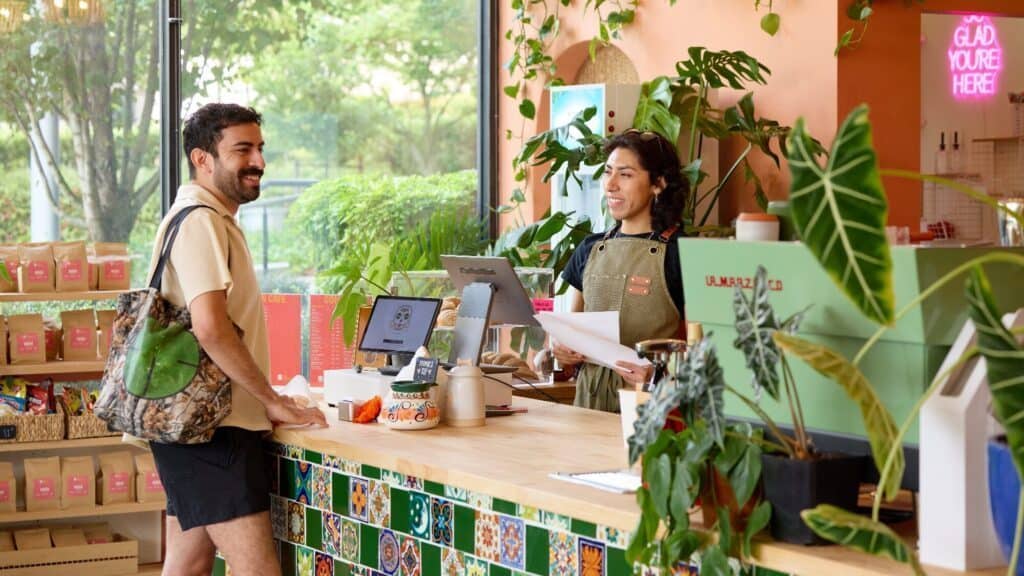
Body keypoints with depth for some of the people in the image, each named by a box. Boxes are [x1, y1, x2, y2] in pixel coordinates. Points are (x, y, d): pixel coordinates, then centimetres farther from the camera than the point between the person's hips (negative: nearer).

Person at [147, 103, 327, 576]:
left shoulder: (213, 219, 20)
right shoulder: (201, 220, -13)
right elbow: (210, 326, -24)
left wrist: (265, 400, 17)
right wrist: (274, 401, -15)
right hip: (213, 428, -11)